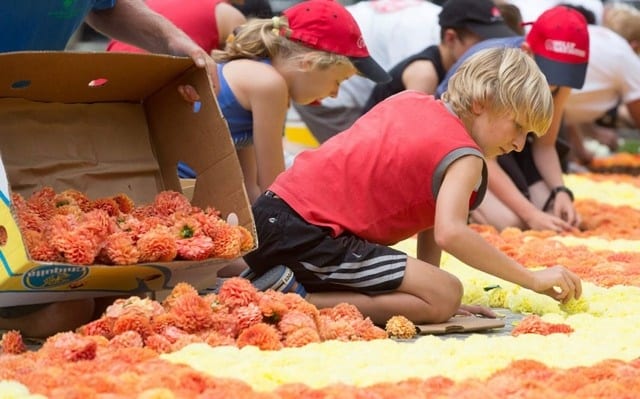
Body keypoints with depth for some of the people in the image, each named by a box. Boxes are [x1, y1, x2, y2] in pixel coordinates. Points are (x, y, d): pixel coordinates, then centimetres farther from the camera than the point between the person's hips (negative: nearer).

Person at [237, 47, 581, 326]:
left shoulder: (410, 101, 16)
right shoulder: (463, 156, -9)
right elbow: (449, 233, -26)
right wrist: (533, 280, -18)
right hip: (310, 236, -9)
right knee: (444, 298, -15)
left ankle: (266, 287, 13)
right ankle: (300, 302, -17)